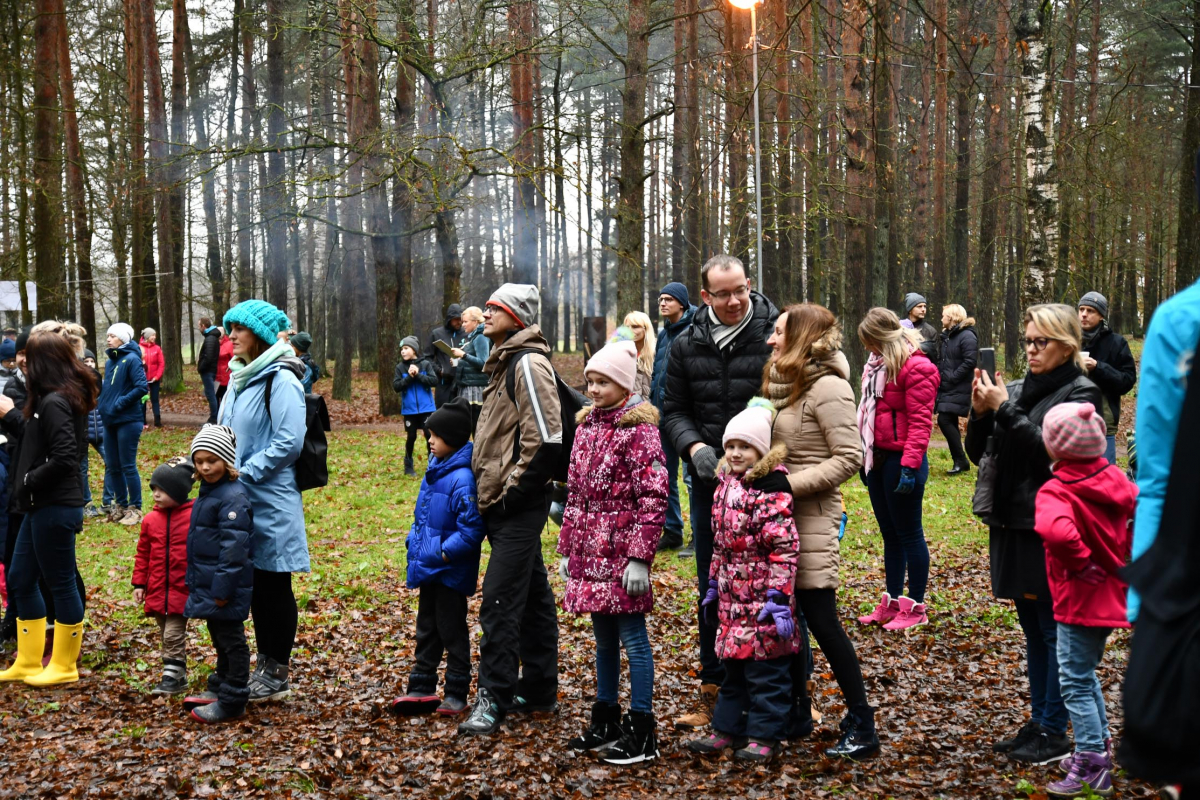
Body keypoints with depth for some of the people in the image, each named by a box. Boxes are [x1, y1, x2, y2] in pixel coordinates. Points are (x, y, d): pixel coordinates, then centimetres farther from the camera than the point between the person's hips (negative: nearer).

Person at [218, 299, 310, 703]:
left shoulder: (280, 380, -13)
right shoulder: (240, 377, 14)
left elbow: (289, 442, -19)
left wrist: (246, 473, -19)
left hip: (271, 502, -8)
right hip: (242, 501, 8)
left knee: (275, 585, 1)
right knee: (254, 585, 14)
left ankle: (277, 675, 9)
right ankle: (263, 665, 25)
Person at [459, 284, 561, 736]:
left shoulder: (528, 363, -14)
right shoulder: (505, 361, 17)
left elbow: (547, 438, -23)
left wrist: (515, 491, -18)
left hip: (518, 507, -10)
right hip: (505, 505, 10)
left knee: (500, 601, -9)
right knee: (531, 595, 15)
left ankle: (494, 698, -4)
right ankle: (538, 690, 24)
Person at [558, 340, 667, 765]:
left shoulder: (639, 428, -10)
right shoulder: (587, 426, 13)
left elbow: (653, 498, -15)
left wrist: (639, 557, -18)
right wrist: (567, 548, 15)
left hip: (621, 552, -7)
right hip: (590, 554, 7)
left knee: (633, 637, -1)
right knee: (603, 639, 16)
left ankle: (642, 734, 6)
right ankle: (606, 721, 27)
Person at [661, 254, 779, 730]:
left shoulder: (775, 336, -6)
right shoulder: (686, 346, 6)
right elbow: (673, 410, 11)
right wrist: (695, 447, -8)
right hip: (710, 482, 4)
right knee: (713, 588, 11)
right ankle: (714, 687, 22)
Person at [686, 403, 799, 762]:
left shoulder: (771, 490, -15)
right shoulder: (726, 484, 10)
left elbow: (785, 547, -19)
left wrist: (779, 597, -22)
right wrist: (713, 586, 21)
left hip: (762, 598, -8)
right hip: (732, 597, 8)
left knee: (765, 669, 1)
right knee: (733, 665, 17)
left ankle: (765, 735, 10)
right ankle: (727, 728, 26)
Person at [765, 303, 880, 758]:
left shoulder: (827, 387, -13)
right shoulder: (783, 382, 12)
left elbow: (849, 458, -18)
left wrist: (790, 485, -19)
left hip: (812, 515, -8)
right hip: (780, 515, 8)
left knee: (820, 616, -5)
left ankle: (861, 725, 4)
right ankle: (796, 712, 24)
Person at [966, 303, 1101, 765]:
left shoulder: (1080, 394, -7)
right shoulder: (1017, 390, 10)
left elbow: (1053, 450, -20)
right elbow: (979, 453, 9)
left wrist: (1004, 410, -20)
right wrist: (980, 413, -8)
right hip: (1013, 524, 7)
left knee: (1054, 632, 0)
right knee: (1033, 631, 14)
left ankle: (1055, 734, 7)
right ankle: (1038, 723, 24)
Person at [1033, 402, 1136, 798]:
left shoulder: (1057, 491, -22)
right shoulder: (1115, 479, 1)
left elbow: (1056, 531, -41)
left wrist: (1082, 564, -25)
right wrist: (1125, 556, 7)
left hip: (1079, 600, -8)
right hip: (1112, 597, 8)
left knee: (1075, 683, 2)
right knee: (1086, 676, 23)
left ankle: (1091, 768, 5)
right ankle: (1099, 746, 33)